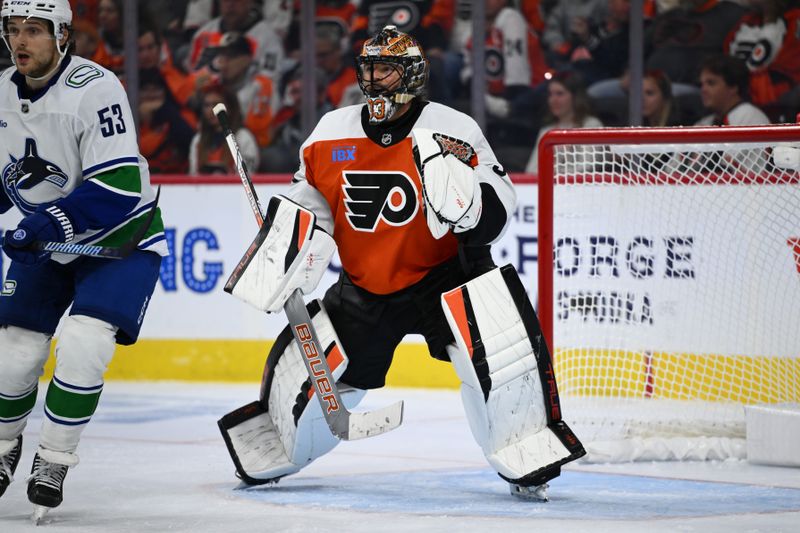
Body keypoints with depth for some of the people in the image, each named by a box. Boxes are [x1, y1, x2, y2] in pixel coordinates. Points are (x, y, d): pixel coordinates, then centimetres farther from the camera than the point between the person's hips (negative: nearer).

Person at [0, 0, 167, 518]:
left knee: (81, 346, -22)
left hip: (120, 240, -6)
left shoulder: (95, 89, -25)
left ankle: (53, 462, -7)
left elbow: (118, 189, -31)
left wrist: (45, 225, -36)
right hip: (45, 244, 6)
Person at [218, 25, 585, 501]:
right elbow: (305, 208, 13)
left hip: (444, 273, -4)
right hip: (365, 289, 4)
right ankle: (273, 456, 34)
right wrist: (280, 263, 1)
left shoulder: (453, 131, -14)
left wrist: (460, 197, -35)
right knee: (301, 368, 4)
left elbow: (497, 211, -16)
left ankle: (528, 462, -16)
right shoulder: (331, 134, 0)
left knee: (497, 346, -29)